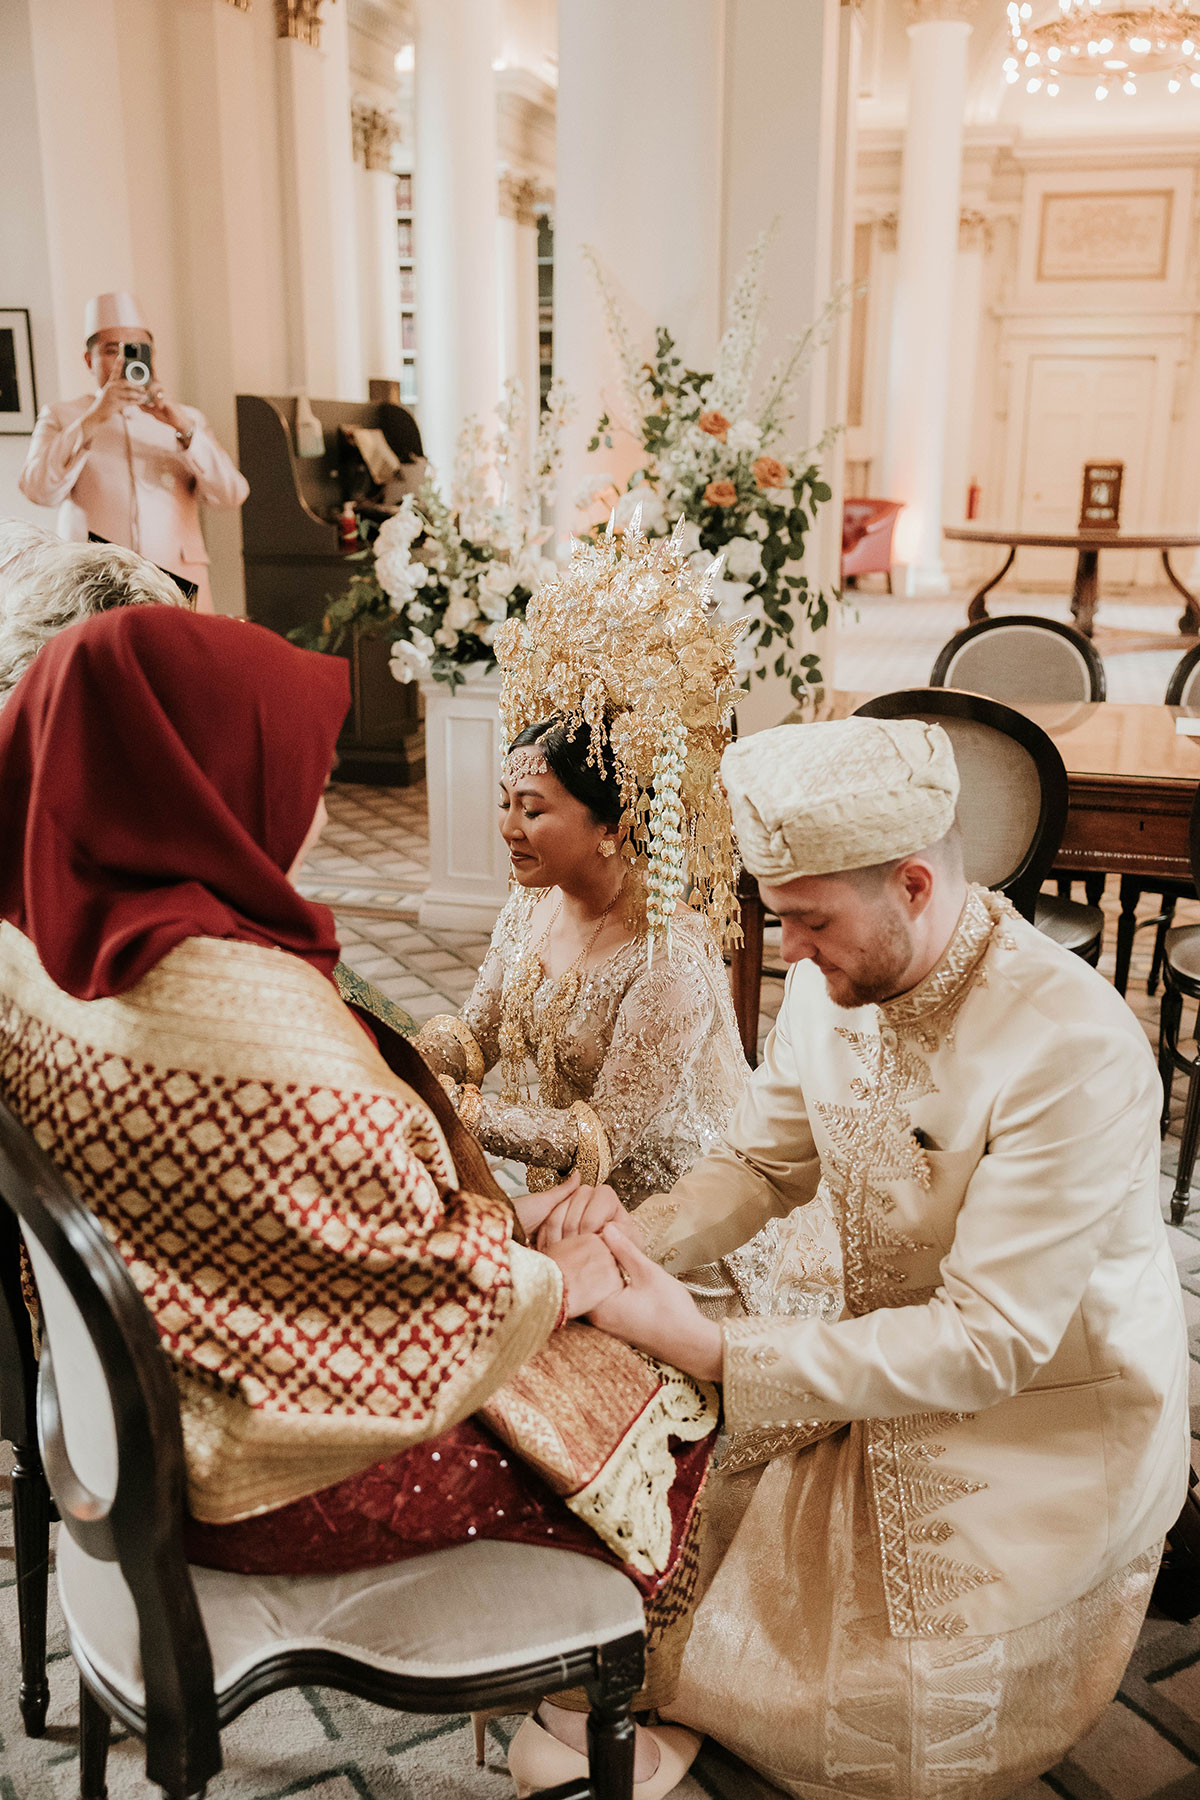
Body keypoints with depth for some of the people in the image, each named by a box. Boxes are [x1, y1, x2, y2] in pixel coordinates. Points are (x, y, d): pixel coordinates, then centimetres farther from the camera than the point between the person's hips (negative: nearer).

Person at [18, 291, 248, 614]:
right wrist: (93, 418, -10)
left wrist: (185, 428, -9)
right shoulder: (60, 417, 16)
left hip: (178, 585, 2)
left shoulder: (186, 420, 21)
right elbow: (39, 490, -3)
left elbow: (232, 493, 4)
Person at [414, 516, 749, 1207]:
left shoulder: (669, 961, -25)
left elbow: (610, 1138, -21)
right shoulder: (532, 905, -2)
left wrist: (456, 1110, -26)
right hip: (556, 1199, 6)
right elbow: (474, 1035, 5)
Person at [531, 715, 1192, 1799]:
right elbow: (762, 1162, 2)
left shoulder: (1076, 1051, -33)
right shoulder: (831, 982, -11)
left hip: (1039, 1416, -6)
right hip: (871, 1343, 6)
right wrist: (639, 1236, -20)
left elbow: (987, 1344, -31)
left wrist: (712, 1350, -35)